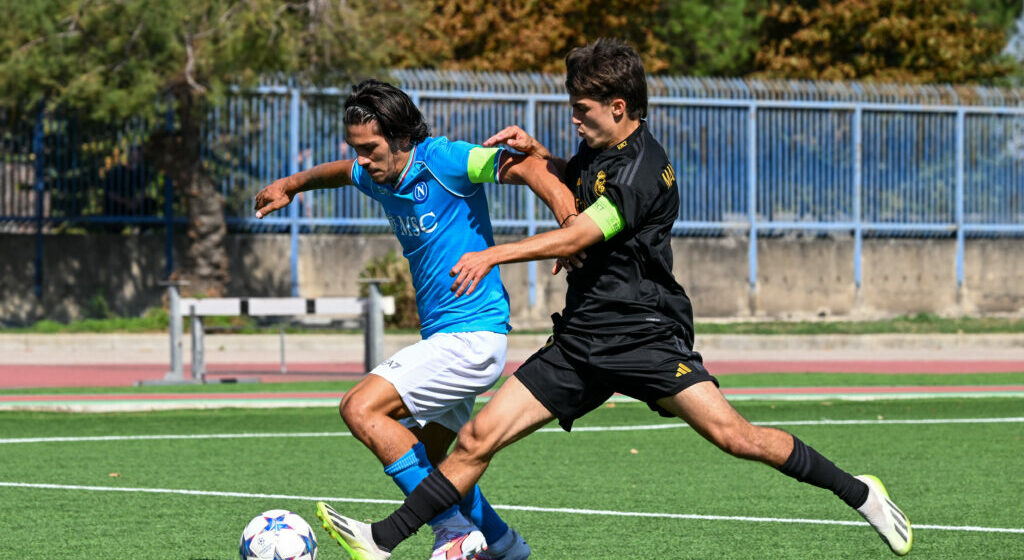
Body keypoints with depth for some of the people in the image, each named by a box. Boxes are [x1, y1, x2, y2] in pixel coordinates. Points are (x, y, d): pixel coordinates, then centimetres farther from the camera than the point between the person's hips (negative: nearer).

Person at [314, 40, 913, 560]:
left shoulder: (642, 169, -16)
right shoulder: (600, 151, 12)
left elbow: (576, 236, -21)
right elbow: (574, 186, 34)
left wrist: (494, 255, -20)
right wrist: (537, 154, 13)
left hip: (646, 334, -8)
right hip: (582, 340, 8)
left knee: (735, 436, -17)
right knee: (478, 437, -1)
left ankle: (858, 493, -2)